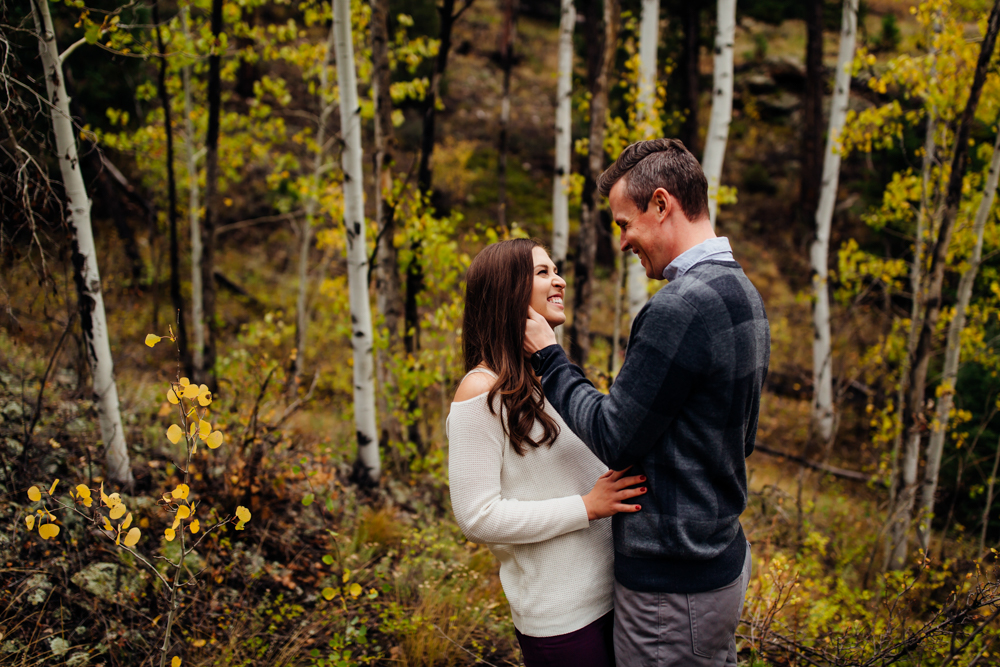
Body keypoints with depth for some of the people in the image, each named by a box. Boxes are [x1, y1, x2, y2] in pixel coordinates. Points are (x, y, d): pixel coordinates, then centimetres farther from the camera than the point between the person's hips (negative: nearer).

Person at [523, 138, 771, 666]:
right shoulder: (743, 292, 7)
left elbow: (615, 439, -19)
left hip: (674, 585, -10)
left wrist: (548, 357, -8)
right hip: (722, 556, 10)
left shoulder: (679, 309, -25)